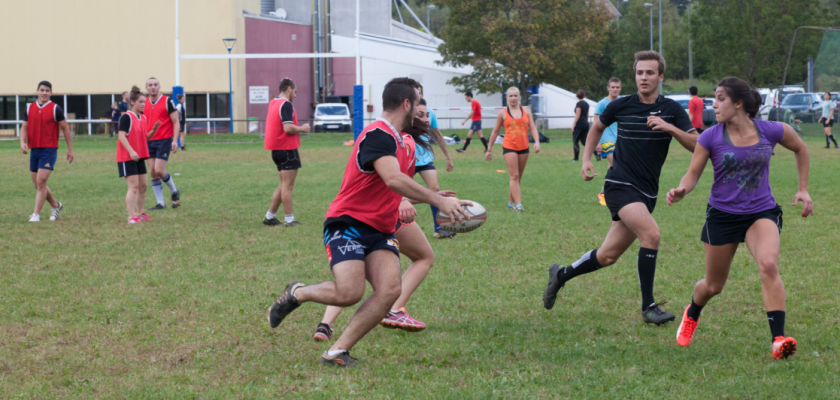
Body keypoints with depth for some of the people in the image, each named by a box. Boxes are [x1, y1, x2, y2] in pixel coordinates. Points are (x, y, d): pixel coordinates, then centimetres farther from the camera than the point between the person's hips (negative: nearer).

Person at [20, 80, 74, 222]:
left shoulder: (55, 109, -5)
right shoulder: (29, 108, 9)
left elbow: (65, 128, 0)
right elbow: (24, 127, 13)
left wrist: (70, 149, 0)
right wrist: (23, 142, -7)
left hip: (49, 150, -5)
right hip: (34, 150, 6)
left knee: (41, 182, -14)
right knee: (37, 183, 10)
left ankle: (36, 214, -11)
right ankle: (56, 205, 32)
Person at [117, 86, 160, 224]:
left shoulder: (143, 118, 12)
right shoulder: (126, 117, -12)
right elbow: (121, 135, -19)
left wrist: (154, 129, -1)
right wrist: (131, 151, -28)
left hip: (140, 157, 8)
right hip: (127, 157, -8)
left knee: (143, 186, 11)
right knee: (133, 186, -11)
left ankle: (140, 213, 22)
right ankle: (131, 216, -10)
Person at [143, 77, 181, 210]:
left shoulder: (167, 101, -5)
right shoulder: (144, 103, 9)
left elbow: (176, 122, -6)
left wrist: (175, 140, -16)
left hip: (164, 140, -5)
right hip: (150, 142, 5)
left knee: (159, 170, -14)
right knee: (152, 173, 1)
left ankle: (174, 192, 11)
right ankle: (160, 203, 9)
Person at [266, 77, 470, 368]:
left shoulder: (397, 140, 16)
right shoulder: (377, 135, -16)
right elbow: (394, 180, -31)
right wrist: (438, 200, -29)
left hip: (380, 232, 9)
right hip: (348, 226, -9)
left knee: (390, 290, -15)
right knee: (349, 293, -24)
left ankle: (337, 352, -9)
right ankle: (297, 293, 8)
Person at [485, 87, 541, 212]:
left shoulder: (526, 111, 8)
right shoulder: (503, 113, 3)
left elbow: (532, 128, 5)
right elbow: (495, 131, 8)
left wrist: (536, 142, -12)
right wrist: (489, 149, 9)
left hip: (524, 148, 4)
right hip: (509, 148, -3)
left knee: (518, 177, 8)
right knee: (514, 176, -12)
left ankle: (511, 202, 19)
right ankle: (518, 204, -17)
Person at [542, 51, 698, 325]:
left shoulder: (671, 109, 1)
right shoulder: (621, 106, -1)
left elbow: (696, 146, -6)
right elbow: (598, 126, 20)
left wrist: (670, 128, -20)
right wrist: (586, 158, 9)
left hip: (647, 193, 3)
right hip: (620, 185, -3)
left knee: (608, 256, 7)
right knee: (651, 234, -25)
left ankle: (561, 275, 33)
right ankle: (648, 307, -15)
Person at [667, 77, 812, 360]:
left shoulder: (772, 131, -8)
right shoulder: (710, 137, -9)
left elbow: (800, 148, 12)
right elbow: (693, 174, -4)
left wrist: (803, 189, 10)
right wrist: (681, 191, -26)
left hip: (762, 212, -1)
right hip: (722, 215, 1)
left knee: (768, 264, -29)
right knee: (713, 286, 11)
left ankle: (778, 339, -28)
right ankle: (691, 315, 47)